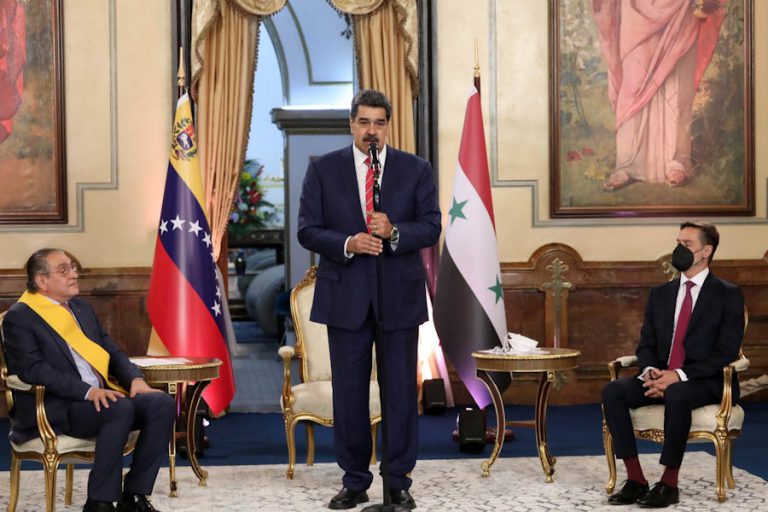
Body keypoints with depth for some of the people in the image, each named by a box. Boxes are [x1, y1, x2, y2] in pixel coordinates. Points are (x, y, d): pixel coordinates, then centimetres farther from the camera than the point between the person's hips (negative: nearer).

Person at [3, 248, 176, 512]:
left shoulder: (82, 308, 21)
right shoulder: (19, 317, -2)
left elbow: (112, 352, 21)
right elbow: (33, 369, -16)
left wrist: (135, 379, -1)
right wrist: (87, 391, -26)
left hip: (101, 396, 7)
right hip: (54, 409, -7)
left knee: (163, 403, -16)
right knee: (120, 408, -33)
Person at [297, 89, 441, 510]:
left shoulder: (416, 169, 3)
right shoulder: (323, 169, 2)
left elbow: (431, 227, -1)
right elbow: (308, 230, -1)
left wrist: (394, 232, -19)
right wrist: (347, 243, -18)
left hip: (399, 294, 0)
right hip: (345, 295, 0)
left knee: (401, 389, 4)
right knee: (349, 391, 5)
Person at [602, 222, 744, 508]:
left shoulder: (728, 295, -1)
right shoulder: (660, 293, 15)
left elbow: (726, 352, -10)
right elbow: (646, 344, 13)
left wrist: (679, 375, -22)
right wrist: (650, 371, -12)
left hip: (705, 381, -5)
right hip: (660, 377, 5)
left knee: (676, 396, -39)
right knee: (613, 391, -21)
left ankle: (669, 484, -26)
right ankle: (635, 480, -21)